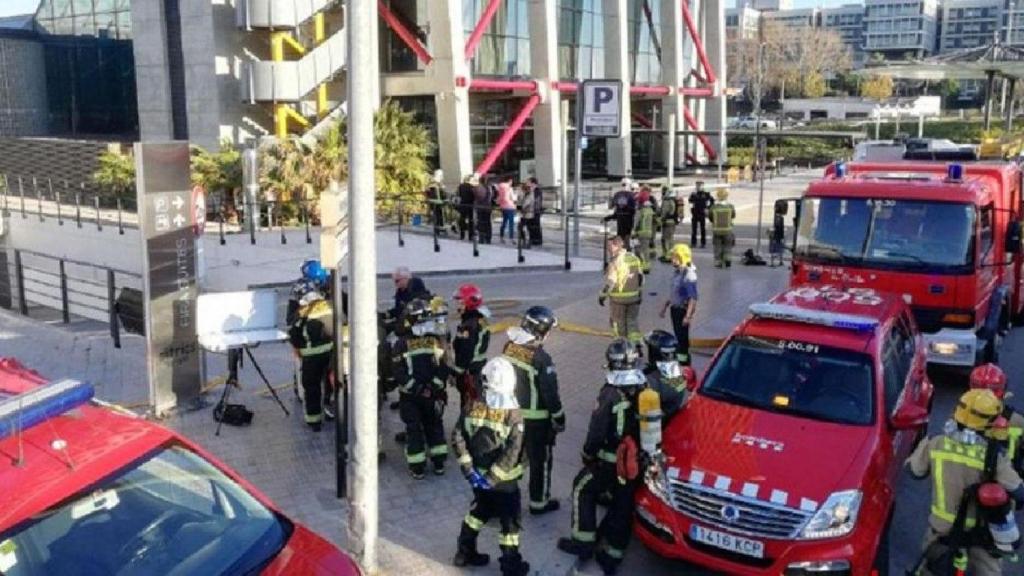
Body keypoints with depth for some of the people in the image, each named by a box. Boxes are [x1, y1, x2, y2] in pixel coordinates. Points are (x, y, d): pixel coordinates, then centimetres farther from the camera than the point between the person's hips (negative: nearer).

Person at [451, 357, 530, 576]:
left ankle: (465, 553, 38)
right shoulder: (514, 415, -20)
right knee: (509, 522, 12)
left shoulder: (473, 408, -9)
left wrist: (468, 468, -5)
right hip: (504, 482, -4)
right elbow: (512, 453, -25)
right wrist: (492, 478, -17)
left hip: (479, 477, 5)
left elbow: (457, 438, -9)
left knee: (479, 512, 26)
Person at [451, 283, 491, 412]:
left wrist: (456, 372, -16)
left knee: (469, 404, -3)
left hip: (470, 371, -10)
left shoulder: (469, 325, -22)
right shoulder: (481, 320, 10)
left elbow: (465, 352, -23)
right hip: (480, 367, 10)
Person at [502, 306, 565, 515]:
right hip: (536, 418, -7)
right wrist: (559, 419, -7)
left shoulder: (509, 348, -5)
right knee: (540, 460, 11)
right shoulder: (540, 358, -26)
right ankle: (539, 502, 24)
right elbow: (550, 393, -20)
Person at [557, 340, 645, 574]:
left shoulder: (611, 394, -21)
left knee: (583, 489, 17)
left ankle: (583, 542, 19)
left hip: (610, 461, -4)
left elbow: (597, 432, -16)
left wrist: (588, 454, 1)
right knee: (623, 504, 16)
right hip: (638, 463, 5)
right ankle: (612, 554, 24)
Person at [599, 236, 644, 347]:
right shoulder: (634, 258, 5)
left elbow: (610, 281, -20)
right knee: (632, 321, 13)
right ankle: (637, 345, 1)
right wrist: (639, 291, 20)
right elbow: (640, 277, 11)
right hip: (633, 297, 6)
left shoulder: (615, 261, -16)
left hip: (619, 298, -6)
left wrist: (603, 295, -12)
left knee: (617, 322, 10)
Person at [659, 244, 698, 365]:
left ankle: (684, 361, 8)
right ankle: (680, 360, 27)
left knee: (683, 337, -1)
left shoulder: (689, 274, -19)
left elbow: (693, 298, -23)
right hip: (675, 308, 9)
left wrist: (688, 315, -26)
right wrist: (665, 306, 22)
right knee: (678, 337, 16)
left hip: (683, 310, -9)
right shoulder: (678, 272, 9)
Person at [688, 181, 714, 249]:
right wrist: (693, 194, -21)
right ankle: (693, 243, 11)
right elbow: (690, 201, -9)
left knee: (703, 229, 2)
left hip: (702, 214, -2)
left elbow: (712, 201, 4)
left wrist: (708, 208, -2)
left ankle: (703, 243, 7)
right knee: (694, 229, 4)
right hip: (694, 214, 2)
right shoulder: (694, 193, 5)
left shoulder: (706, 194, 0)